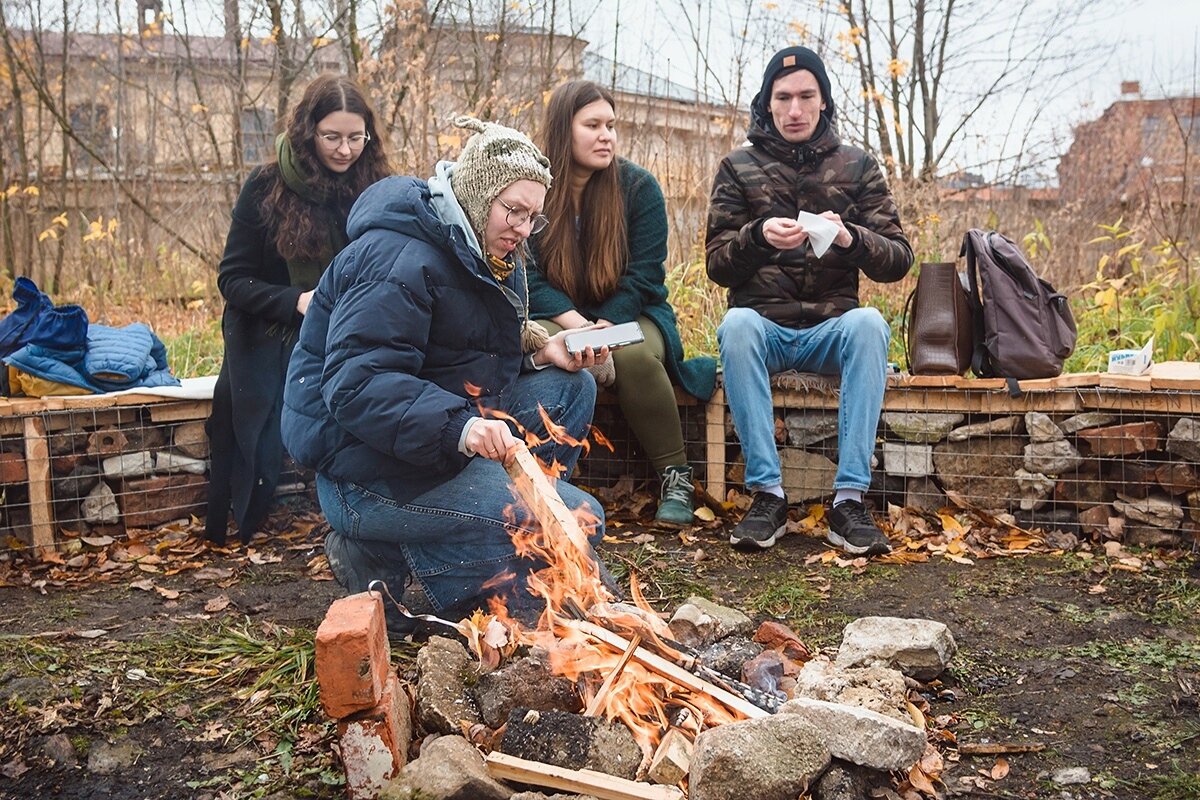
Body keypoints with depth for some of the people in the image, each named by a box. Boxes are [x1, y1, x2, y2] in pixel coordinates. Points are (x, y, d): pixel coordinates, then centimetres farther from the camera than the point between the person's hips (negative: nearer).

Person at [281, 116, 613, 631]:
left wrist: (540, 348, -1)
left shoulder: (486, 254, 11)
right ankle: (390, 564, -11)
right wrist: (458, 426, -42)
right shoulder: (399, 259, -21)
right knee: (579, 520, -18)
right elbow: (355, 385, -30)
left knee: (570, 387, 4)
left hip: (444, 443, 10)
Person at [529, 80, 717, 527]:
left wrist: (604, 330, -22)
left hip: (630, 314, 0)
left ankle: (676, 477, -17)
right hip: (558, 318, 0)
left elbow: (643, 276, -7)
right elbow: (530, 280, -9)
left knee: (634, 355, -35)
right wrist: (580, 330, -24)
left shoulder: (638, 186, -3)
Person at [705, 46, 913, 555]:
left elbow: (898, 260, 2)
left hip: (832, 328, 1)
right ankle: (767, 495, -31)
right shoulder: (739, 168, 9)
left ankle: (850, 500, -32)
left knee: (869, 322, -32)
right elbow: (717, 265, 2)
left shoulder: (856, 167, 10)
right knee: (736, 324, -34)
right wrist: (758, 235, -19)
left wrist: (849, 238, -19)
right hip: (764, 327, 0)